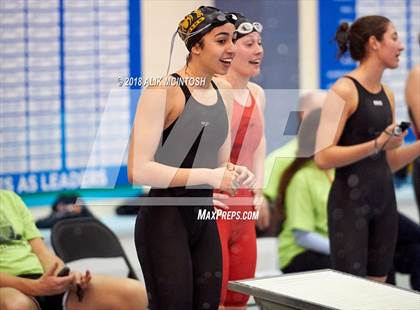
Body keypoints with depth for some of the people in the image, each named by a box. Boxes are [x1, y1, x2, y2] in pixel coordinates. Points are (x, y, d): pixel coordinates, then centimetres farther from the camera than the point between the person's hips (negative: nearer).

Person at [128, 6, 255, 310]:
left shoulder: (223, 95, 10)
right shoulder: (163, 90, -14)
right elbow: (138, 170, -21)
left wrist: (236, 174, -3)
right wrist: (209, 176, -23)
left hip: (205, 218, 8)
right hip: (164, 219, -7)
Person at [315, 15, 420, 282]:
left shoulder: (387, 94, 12)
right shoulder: (344, 90, -11)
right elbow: (323, 157, -19)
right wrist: (377, 144, -23)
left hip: (384, 199, 8)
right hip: (351, 200, -8)